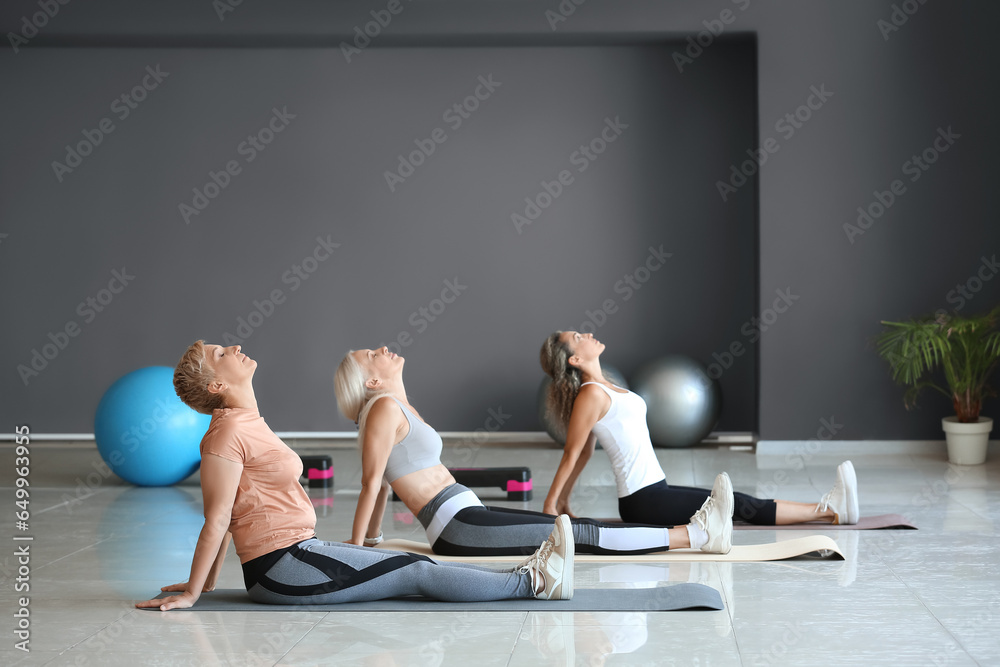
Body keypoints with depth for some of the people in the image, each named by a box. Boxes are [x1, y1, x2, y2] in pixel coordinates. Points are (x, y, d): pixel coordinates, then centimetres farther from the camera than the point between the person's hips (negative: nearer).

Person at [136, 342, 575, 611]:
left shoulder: (246, 425, 15)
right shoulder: (227, 435, -16)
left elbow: (226, 517, 18)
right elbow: (217, 519, -16)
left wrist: (207, 581, 20)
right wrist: (190, 594, -13)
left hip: (298, 553, 9)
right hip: (282, 568, -9)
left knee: (417, 565, 6)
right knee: (418, 574, -5)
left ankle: (526, 576, 7)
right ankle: (531, 583, 0)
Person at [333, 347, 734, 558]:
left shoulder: (400, 408, 18)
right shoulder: (384, 408, -11)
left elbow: (382, 482, 22)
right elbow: (372, 482, -13)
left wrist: (371, 538, 26)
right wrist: (354, 549, -13)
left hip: (469, 517, 10)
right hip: (458, 528, -10)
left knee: (579, 529, 5)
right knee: (581, 535, -9)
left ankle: (695, 531, 4)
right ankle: (697, 535, -8)